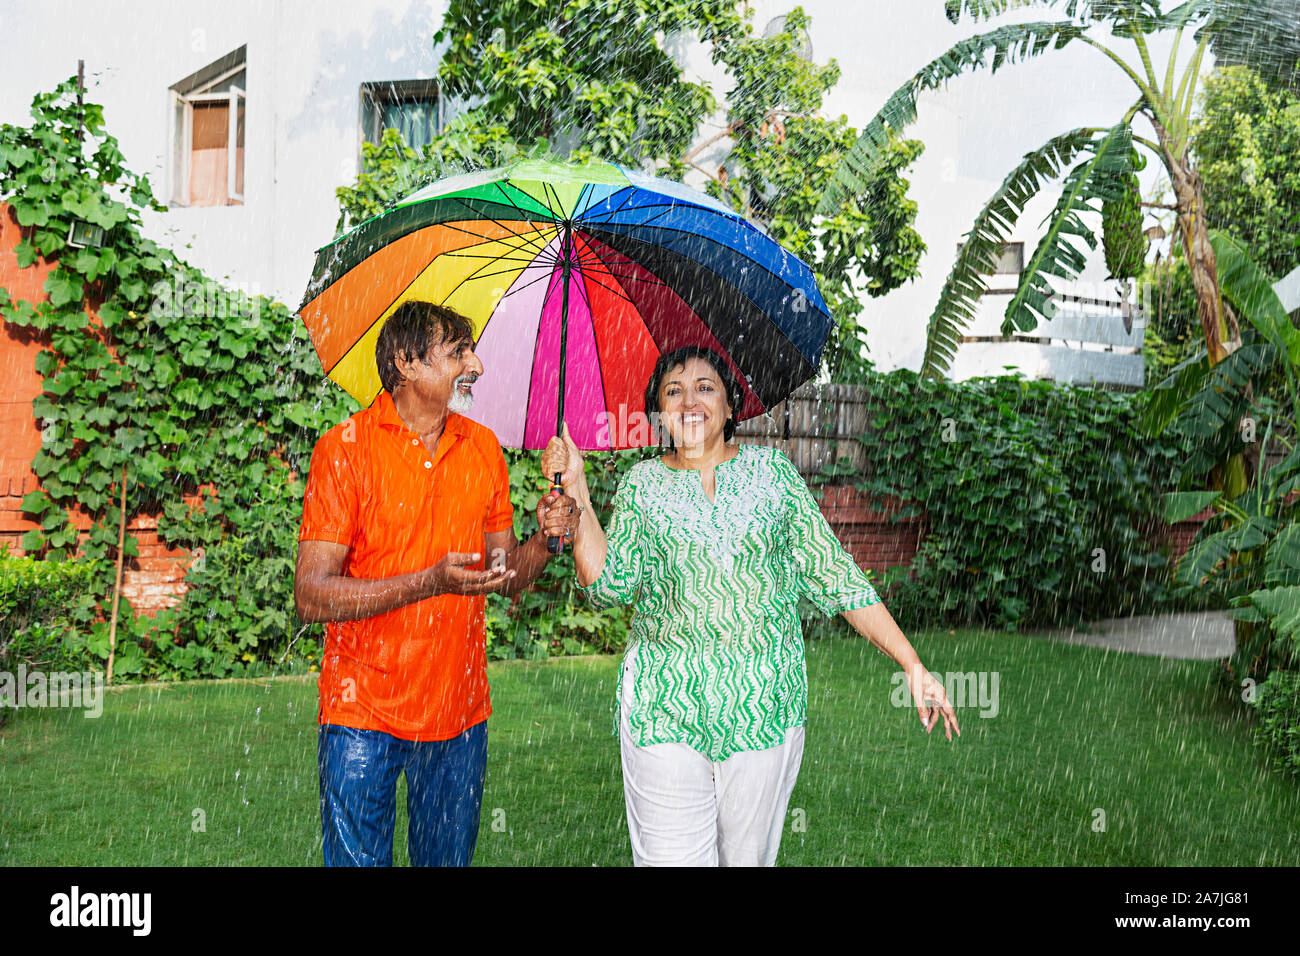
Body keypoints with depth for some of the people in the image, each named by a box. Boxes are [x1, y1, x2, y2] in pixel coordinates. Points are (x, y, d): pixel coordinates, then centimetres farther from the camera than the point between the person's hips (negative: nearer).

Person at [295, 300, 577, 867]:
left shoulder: (483, 448, 7)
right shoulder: (346, 448, -9)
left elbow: (506, 578, 12)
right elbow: (311, 596, -15)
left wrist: (543, 539, -10)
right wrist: (431, 581, -25)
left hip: (460, 713, 4)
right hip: (363, 714, -4)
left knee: (450, 859, 12)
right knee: (358, 859, 1)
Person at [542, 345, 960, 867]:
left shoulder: (772, 471, 6)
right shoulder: (642, 484, 6)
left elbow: (835, 576, 4)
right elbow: (609, 585, -5)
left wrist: (912, 664, -1)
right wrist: (577, 493, -12)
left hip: (766, 704, 1)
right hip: (666, 702, 0)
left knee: (748, 855, 8)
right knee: (669, 856, -2)